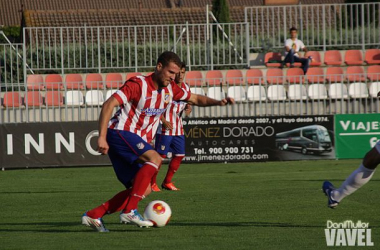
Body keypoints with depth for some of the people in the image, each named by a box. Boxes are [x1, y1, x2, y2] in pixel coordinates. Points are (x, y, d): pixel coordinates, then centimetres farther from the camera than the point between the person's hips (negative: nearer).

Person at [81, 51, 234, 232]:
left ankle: (93, 215, 2)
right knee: (155, 159, -29)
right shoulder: (138, 84, -14)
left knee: (144, 190, 0)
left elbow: (196, 99, 22)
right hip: (118, 133, -9)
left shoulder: (169, 90, 10)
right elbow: (108, 105, -19)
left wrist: (218, 102, 2)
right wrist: (102, 137, -26)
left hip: (137, 141, 9)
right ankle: (130, 211, -32)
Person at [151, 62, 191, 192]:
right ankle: (152, 183, 6)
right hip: (165, 128, -7)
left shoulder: (186, 88, 8)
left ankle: (167, 182, 19)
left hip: (178, 129, 7)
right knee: (160, 155, -6)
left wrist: (188, 108, -5)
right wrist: (164, 121, -20)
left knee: (179, 155, 5)